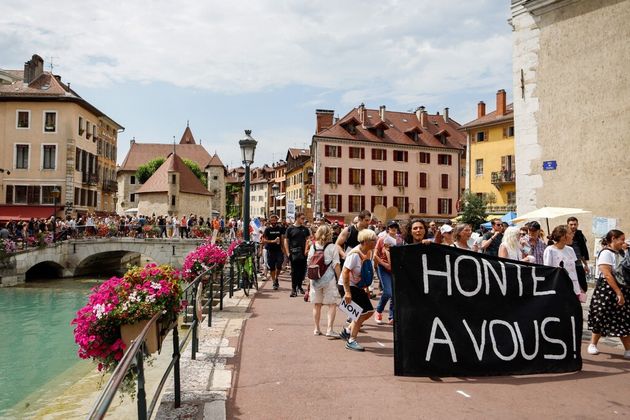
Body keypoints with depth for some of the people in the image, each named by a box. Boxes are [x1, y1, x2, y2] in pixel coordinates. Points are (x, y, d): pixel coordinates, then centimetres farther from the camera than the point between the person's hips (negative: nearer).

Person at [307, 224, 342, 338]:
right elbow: (336, 265, -10)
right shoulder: (332, 247, -7)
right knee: (332, 304, 2)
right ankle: (329, 329, -5)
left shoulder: (313, 247, 4)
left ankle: (317, 329, 21)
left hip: (315, 279, 4)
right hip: (329, 279, -4)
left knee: (317, 304, 13)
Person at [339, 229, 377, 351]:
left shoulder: (369, 252, 1)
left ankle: (347, 331, 22)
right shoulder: (355, 254, -24)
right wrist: (347, 292, -28)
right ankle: (351, 341, 3)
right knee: (362, 312, -10)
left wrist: (366, 288, 12)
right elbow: (345, 272, -26)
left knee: (369, 310, 7)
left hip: (357, 286, 9)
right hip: (346, 285, -9)